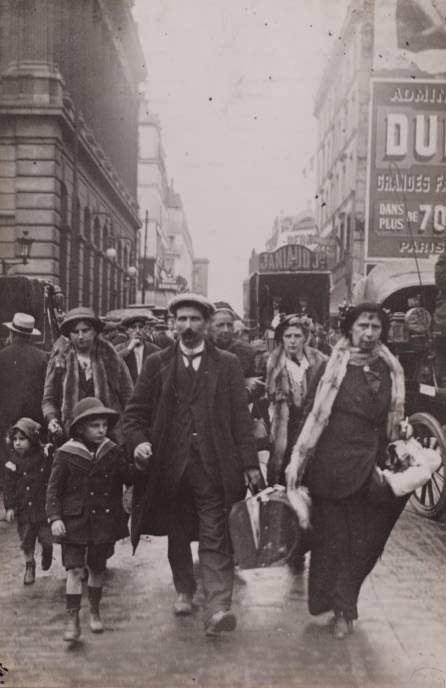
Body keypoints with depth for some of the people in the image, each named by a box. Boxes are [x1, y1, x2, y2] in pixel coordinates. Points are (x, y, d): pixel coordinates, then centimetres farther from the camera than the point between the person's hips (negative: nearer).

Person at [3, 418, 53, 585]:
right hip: (24, 509, 1)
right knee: (27, 542, 8)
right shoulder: (13, 463, -4)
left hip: (44, 507, -1)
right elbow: (9, 487, -2)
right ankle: (29, 567, 28)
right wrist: (9, 507, -8)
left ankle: (47, 554, 34)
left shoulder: (45, 458, -5)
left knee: (47, 540, 1)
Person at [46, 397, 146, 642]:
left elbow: (129, 477, 0)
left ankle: (94, 611, 32)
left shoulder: (113, 452, 2)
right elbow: (54, 489, -4)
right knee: (74, 569, -7)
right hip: (74, 521, -3)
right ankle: (72, 619, 1)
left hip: (104, 520, 3)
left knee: (97, 568, 13)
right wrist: (54, 517, -12)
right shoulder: (66, 454, -6)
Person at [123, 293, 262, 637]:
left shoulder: (227, 364, 4)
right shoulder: (156, 364, 7)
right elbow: (135, 412, 7)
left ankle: (217, 608, -9)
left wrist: (249, 463, -4)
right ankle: (184, 591, 35)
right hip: (169, 465, 2)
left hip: (213, 467, -2)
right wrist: (139, 441, -13)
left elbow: (241, 417, 1)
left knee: (215, 538, -6)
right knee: (178, 534, 16)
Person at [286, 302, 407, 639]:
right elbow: (313, 415, -5)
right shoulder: (332, 367, -5)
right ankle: (341, 605, 23)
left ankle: (343, 604, 26)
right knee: (332, 537, 6)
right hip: (331, 464, -3)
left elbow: (393, 421, 12)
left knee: (362, 539, 7)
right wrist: (297, 460, -8)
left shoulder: (391, 370, 5)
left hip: (369, 467, 3)